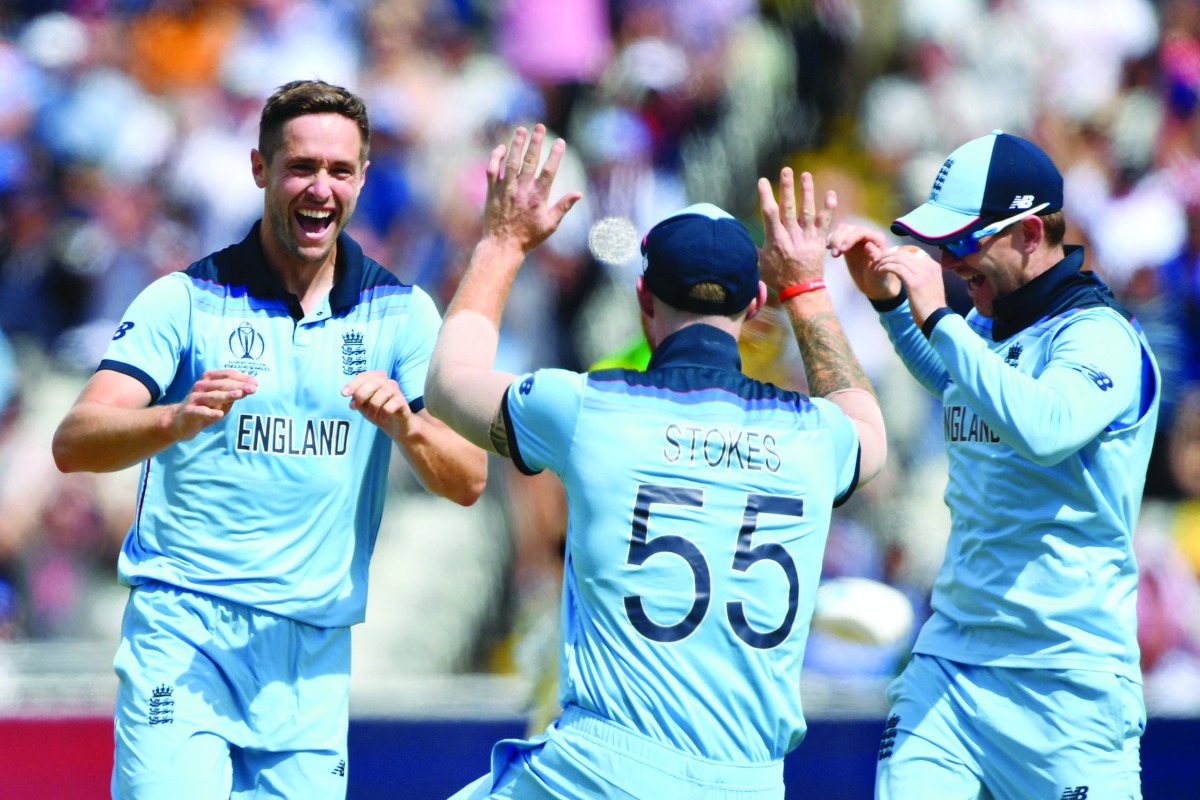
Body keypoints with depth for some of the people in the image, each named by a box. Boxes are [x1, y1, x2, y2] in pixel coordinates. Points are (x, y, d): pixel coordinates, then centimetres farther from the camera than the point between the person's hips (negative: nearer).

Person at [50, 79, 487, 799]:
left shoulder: (401, 314, 8)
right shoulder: (185, 300, 0)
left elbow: (468, 482, 1)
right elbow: (74, 444, -10)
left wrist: (404, 424, -20)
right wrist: (179, 420, -30)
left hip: (316, 652, 3)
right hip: (183, 630, -3)